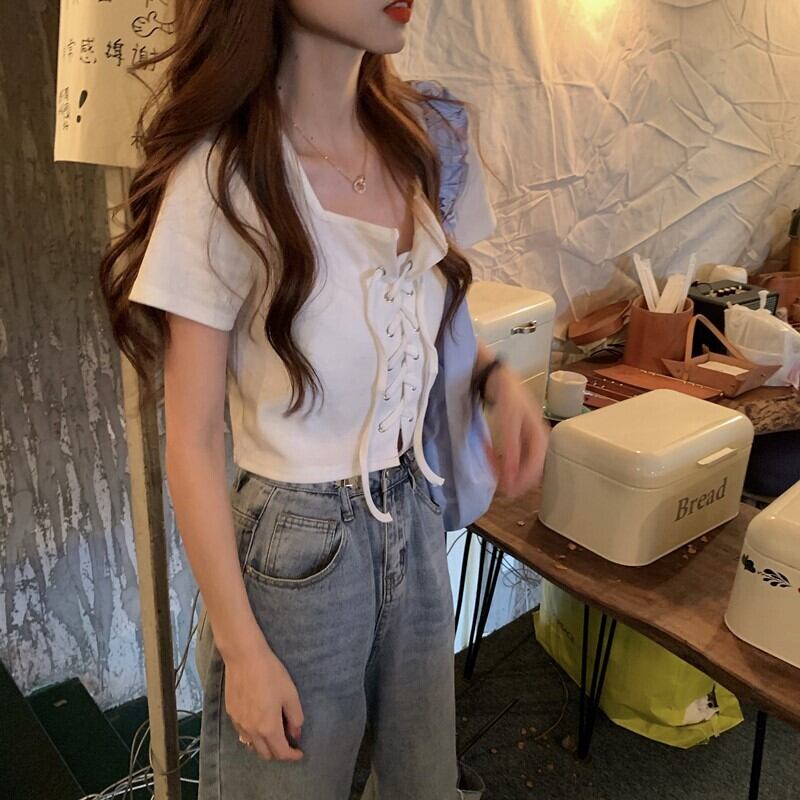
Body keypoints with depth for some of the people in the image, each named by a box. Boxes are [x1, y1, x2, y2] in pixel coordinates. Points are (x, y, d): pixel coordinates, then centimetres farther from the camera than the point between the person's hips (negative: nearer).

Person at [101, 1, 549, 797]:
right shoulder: (223, 175, -18)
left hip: (415, 521, 5)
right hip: (299, 548, -5)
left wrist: (498, 373, -6)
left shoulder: (420, 139, -1)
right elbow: (193, 443, -14)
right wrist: (242, 649, -11)